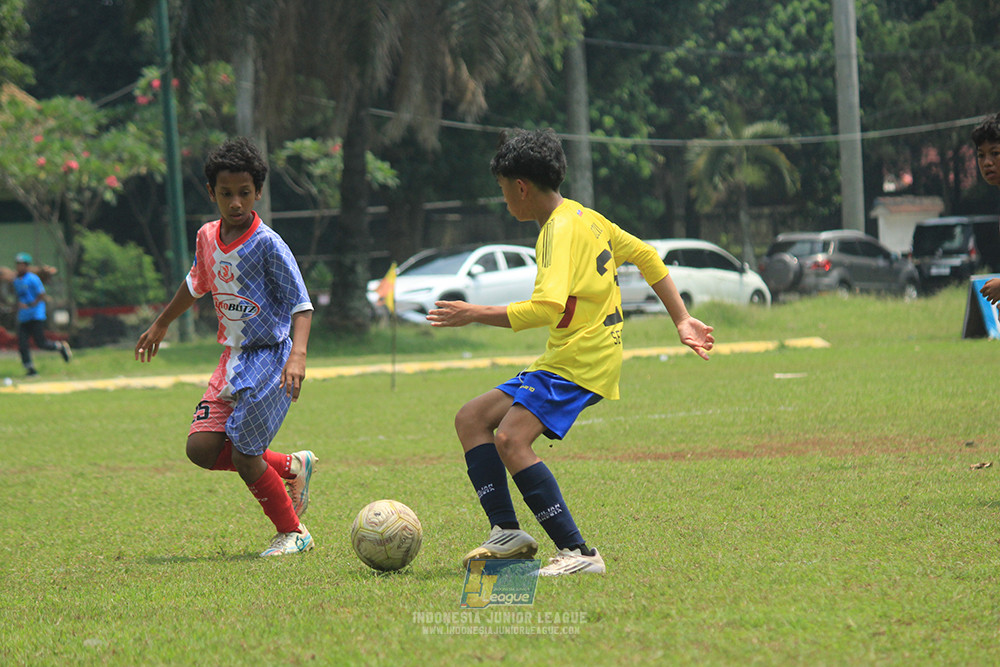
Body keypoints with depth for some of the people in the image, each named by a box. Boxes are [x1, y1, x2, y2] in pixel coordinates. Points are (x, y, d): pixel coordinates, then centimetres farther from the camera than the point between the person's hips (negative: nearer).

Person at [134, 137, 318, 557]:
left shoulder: (267, 244, -16)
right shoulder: (208, 238, 5)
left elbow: (301, 305, -17)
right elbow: (197, 284, 25)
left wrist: (298, 355, -32)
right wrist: (161, 325, 36)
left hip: (271, 358, -7)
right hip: (233, 357, 7)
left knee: (244, 456, -10)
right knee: (201, 448, -3)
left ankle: (293, 534, 10)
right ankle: (292, 466, 17)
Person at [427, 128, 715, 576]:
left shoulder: (561, 231, -16)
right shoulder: (583, 217, 14)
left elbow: (547, 309, -29)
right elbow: (647, 258, 21)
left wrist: (475, 314, -21)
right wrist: (682, 320, 20)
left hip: (580, 363, -11)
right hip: (561, 360, 11)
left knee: (511, 439, -26)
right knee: (471, 418, 9)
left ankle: (578, 552, -26)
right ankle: (506, 531, 2)